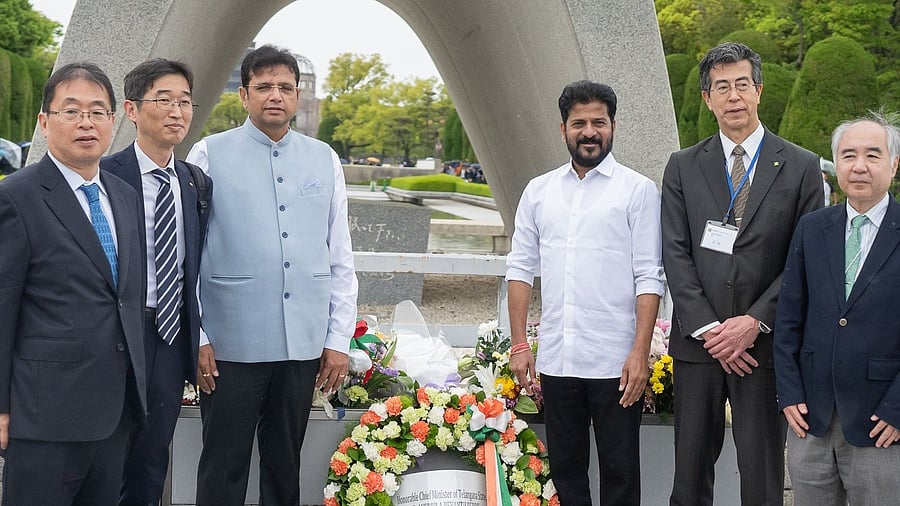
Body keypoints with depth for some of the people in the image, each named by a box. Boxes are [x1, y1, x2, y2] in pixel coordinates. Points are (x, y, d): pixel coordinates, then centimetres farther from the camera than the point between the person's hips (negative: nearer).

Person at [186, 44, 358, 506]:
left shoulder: (324, 160, 8)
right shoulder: (210, 155, -1)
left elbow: (340, 258, 9)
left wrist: (339, 339, 5)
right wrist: (195, 338, -5)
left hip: (304, 344, 3)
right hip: (230, 345, -3)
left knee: (285, 467, 14)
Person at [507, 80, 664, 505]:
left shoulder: (637, 190, -1)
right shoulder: (538, 191, 10)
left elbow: (649, 278, -5)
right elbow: (520, 269, 11)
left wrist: (640, 353, -13)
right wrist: (519, 345, 4)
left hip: (616, 362, -3)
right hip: (556, 359, 4)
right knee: (565, 469, 13)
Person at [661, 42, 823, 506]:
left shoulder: (801, 167, 2)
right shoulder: (683, 167, 7)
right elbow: (675, 254, 0)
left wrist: (755, 321, -12)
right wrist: (707, 328, -10)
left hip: (765, 343, -1)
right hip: (697, 344, 2)